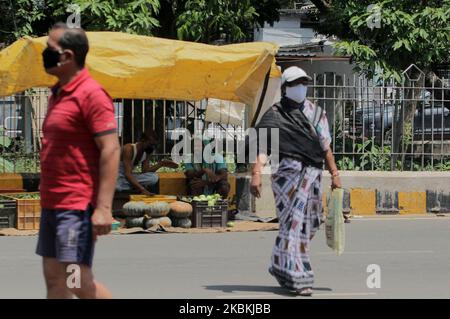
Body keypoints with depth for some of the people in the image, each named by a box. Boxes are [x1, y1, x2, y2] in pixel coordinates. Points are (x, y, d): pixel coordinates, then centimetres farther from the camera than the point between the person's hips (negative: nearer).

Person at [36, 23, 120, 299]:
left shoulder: (91, 94, -13)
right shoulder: (58, 94, 15)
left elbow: (111, 150, -19)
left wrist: (103, 208, -25)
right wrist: (48, 200, 20)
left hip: (78, 207, -9)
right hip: (52, 204, 9)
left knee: (78, 281, -10)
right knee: (55, 280, 9)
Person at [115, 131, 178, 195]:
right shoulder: (129, 149, -25)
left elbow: (145, 171, -6)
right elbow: (127, 174, -33)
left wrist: (161, 164, -17)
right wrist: (142, 190, -42)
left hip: (129, 177, 8)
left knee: (154, 178, -14)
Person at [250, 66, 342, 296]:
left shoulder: (316, 113, 17)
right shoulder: (274, 116, -3)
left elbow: (325, 147, 21)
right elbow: (262, 147, -13)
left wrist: (334, 173, 16)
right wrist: (256, 173, -27)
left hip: (314, 175, 7)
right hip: (291, 172, -7)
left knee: (309, 225, 11)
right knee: (293, 224, -10)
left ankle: (280, 268, 25)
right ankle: (296, 278, -11)